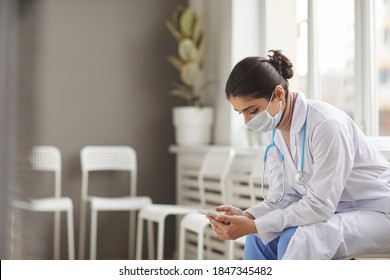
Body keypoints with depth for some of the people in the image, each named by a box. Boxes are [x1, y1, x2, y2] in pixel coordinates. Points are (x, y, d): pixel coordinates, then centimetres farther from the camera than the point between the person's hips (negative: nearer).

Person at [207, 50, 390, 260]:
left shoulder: (325, 124, -27)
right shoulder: (272, 129, -3)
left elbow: (320, 205, -29)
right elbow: (282, 196, -1)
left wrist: (252, 226, -30)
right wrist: (246, 217, -21)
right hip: (331, 211, 8)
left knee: (299, 239, -31)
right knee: (259, 238, -7)